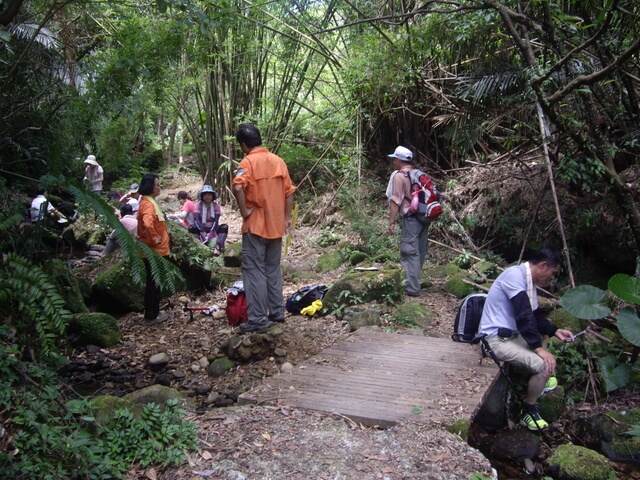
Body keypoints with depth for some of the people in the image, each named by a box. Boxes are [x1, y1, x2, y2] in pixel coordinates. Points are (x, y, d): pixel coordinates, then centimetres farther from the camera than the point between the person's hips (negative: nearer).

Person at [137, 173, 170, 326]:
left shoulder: (149, 202, 13)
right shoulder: (148, 204, -20)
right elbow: (148, 224, -38)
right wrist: (154, 239, -24)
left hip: (156, 250, 10)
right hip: (154, 251, -10)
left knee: (154, 283, 17)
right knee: (154, 284, -1)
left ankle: (153, 313, 26)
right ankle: (151, 316, 8)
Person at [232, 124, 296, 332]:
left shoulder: (248, 161, -11)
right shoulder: (278, 160, 8)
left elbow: (238, 187, -28)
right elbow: (289, 192, 9)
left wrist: (244, 211, -15)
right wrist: (287, 218, 14)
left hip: (255, 225, -6)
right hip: (276, 225, 6)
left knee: (254, 271, -1)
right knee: (273, 269, 15)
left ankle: (258, 318, 0)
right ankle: (277, 312, 21)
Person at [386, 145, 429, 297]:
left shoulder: (399, 175, -7)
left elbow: (395, 201, -13)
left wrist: (391, 222, -13)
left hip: (410, 218, -8)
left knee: (410, 253, -6)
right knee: (420, 252, 13)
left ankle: (412, 288, -6)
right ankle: (414, 281, 25)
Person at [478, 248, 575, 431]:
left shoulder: (528, 280, 10)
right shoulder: (515, 275, -20)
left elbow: (535, 315, 17)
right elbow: (524, 316, -25)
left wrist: (555, 331, 4)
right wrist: (539, 348, -23)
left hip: (510, 333, 11)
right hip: (496, 338, -11)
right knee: (545, 365, -20)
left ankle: (537, 381, 38)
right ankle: (529, 411, 0)